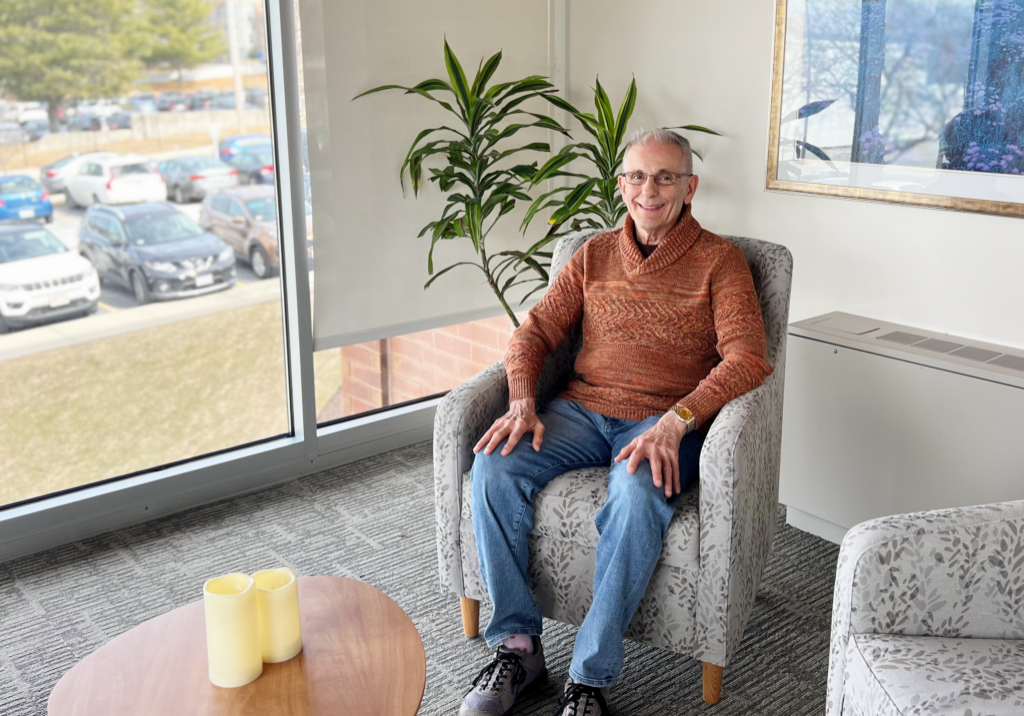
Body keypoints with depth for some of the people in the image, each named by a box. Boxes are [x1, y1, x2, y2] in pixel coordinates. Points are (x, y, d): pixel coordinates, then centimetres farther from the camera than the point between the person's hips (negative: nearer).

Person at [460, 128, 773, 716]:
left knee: (637, 499, -37)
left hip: (662, 423, -4)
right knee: (494, 469, -23)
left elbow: (748, 358, -11)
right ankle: (518, 646, -10)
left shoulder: (719, 260, 2)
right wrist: (522, 402, -8)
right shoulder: (595, 255, 15)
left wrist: (675, 422, -24)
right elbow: (536, 331, 12)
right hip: (581, 410, 4)